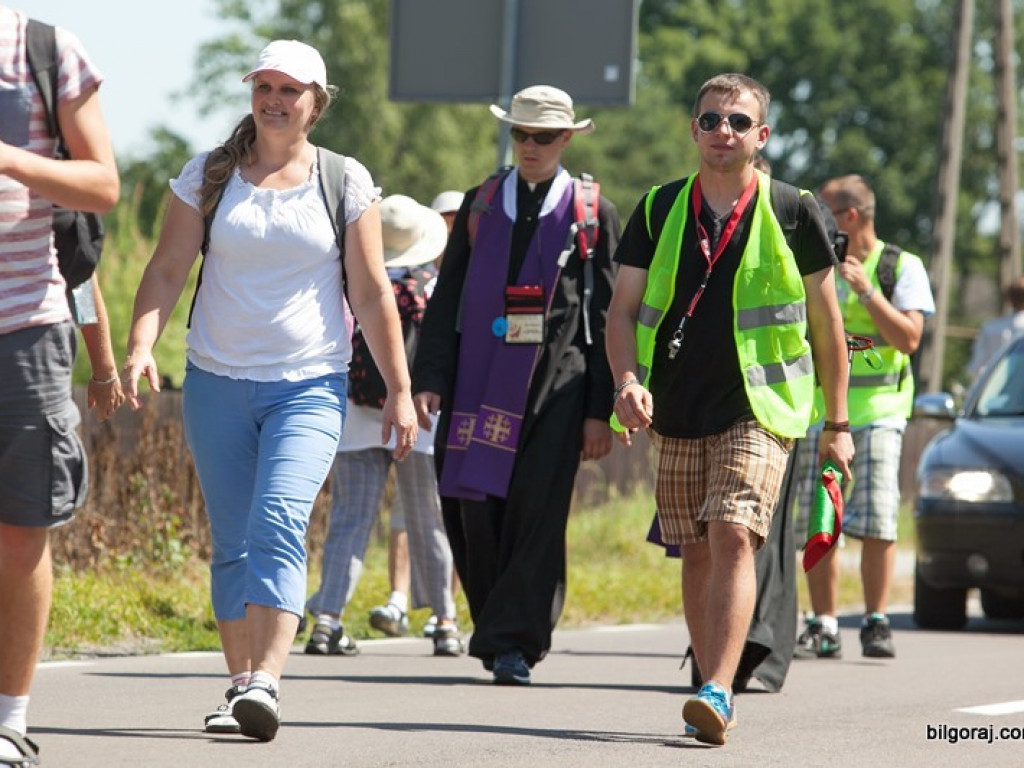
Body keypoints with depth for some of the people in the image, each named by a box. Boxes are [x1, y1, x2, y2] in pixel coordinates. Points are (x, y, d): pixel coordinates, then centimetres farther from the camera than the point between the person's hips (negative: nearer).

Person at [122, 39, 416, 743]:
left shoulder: (346, 182, 3)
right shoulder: (209, 176, 6)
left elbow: (373, 292, 4)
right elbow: (167, 270, 3)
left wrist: (400, 389, 2)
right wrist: (141, 346, -14)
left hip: (310, 387, -3)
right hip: (217, 385, 3)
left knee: (279, 527, -20)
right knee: (232, 544, 5)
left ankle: (266, 685, -29)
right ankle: (239, 686, 12)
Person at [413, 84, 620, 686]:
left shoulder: (595, 214, 6)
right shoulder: (480, 203, 13)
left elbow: (607, 319, 4)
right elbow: (447, 299, 12)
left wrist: (601, 410, -2)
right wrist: (430, 380, 1)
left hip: (555, 386, -3)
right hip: (479, 381, 3)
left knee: (537, 511, -10)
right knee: (474, 507, -1)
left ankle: (515, 644, -7)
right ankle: (499, 632, 14)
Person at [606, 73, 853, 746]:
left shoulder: (794, 213, 1)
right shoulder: (658, 210, 7)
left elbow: (826, 321, 8)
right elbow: (624, 308, 6)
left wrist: (838, 423, 8)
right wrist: (628, 379, -14)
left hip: (759, 410, -4)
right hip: (676, 412, 4)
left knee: (732, 536, -19)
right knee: (696, 552, 7)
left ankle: (717, 692, -25)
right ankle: (718, 696, 18)